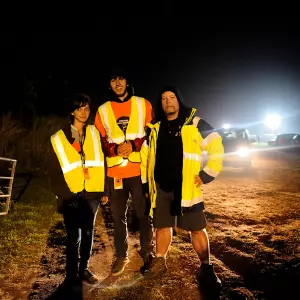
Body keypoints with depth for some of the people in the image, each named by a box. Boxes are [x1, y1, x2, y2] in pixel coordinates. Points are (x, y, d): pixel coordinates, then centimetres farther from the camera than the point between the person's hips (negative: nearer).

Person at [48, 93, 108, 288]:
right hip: (72, 196, -2)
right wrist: (64, 195, -7)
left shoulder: (94, 133, 8)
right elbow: (54, 171, 0)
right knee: (74, 237, 1)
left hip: (92, 193, 3)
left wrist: (104, 190, 4)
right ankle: (72, 275, 16)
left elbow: (102, 162, 7)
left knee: (88, 232, 11)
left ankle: (84, 269, 27)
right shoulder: (59, 138, 0)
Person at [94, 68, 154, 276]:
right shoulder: (103, 110, 9)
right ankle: (121, 256, 25)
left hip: (140, 170, -1)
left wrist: (134, 145, -12)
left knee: (144, 214, 5)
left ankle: (147, 254, 23)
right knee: (118, 216, 9)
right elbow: (99, 141, 9)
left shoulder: (143, 104, 5)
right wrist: (115, 149, -11)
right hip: (115, 172, 2)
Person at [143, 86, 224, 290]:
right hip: (161, 187, 4)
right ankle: (160, 263, 30)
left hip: (186, 188, -4)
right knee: (162, 226, 14)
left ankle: (206, 268, 16)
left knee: (197, 228, 2)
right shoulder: (156, 128, 10)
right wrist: (149, 183, 15)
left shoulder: (194, 123, -4)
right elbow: (151, 156, 20)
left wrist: (208, 174, -7)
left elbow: (216, 146, -3)